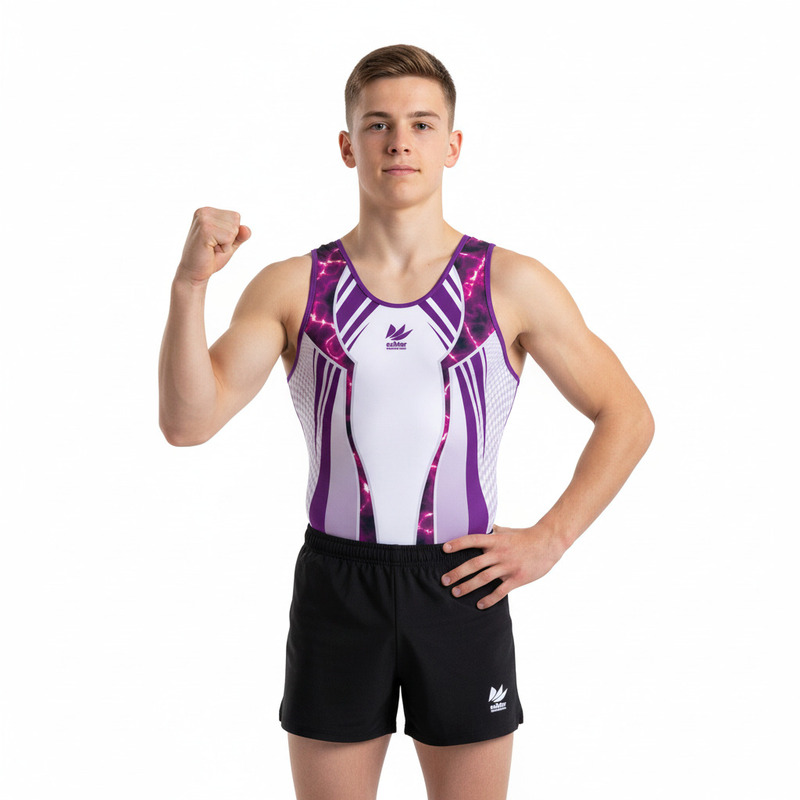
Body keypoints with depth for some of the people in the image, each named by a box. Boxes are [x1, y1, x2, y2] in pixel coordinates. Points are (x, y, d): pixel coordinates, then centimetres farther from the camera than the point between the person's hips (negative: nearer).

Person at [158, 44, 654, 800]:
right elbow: (188, 421, -10)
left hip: (460, 585, 0)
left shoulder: (513, 286, -1)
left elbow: (626, 417, 6)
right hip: (335, 587, 0)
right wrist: (189, 285, -22)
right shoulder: (292, 288, 0)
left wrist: (550, 539, -3)